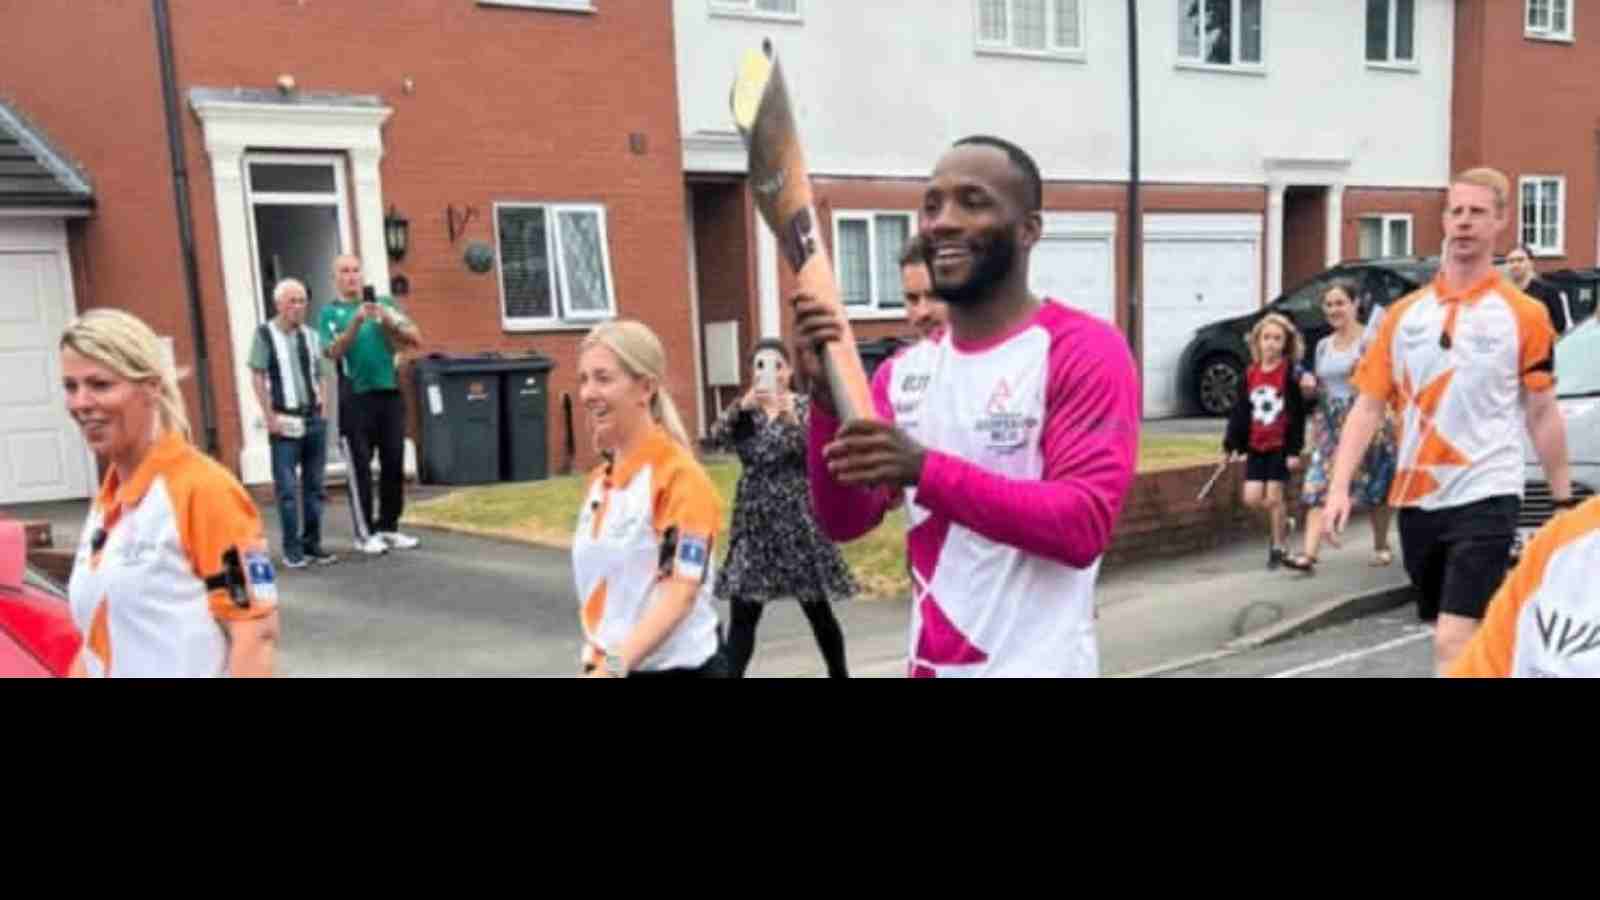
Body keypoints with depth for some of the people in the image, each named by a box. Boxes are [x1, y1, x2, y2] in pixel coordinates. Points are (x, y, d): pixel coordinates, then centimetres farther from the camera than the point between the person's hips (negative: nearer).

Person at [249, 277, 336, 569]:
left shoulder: (310, 335, 11)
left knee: (314, 485, 8)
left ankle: (312, 542, 17)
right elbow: (258, 378, -5)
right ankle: (292, 548, 6)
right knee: (287, 488, -1)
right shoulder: (265, 334, -3)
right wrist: (270, 416, -10)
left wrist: (323, 408, 6)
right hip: (285, 421, -5)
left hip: (314, 419, 5)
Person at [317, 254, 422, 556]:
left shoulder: (383, 303, 13)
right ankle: (365, 533, 6)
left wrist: (388, 321, -11)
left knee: (394, 464, 5)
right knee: (360, 468, -1)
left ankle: (389, 527, 16)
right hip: (355, 398, -3)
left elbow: (415, 338, 6)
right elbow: (334, 352, -10)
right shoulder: (330, 313, 5)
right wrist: (356, 322, -22)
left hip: (390, 393, 3)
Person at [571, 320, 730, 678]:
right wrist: (596, 662, 13)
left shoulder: (678, 474, -16)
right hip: (609, 668, 7)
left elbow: (681, 592, -24)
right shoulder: (599, 480, 7)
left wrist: (615, 666, -32)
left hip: (678, 669, -7)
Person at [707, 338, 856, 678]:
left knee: (818, 611, 8)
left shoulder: (805, 407, -3)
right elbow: (717, 438, -14)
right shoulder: (744, 410, 4)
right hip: (753, 521, 2)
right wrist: (743, 406, -31)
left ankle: (839, 673, 27)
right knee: (742, 615, 0)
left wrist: (791, 419, -32)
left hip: (799, 519, -2)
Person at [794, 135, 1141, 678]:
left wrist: (924, 469, -28)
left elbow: (1085, 524, -20)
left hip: (1036, 664, -5)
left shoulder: (1085, 350, -11)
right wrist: (825, 395, -15)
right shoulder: (903, 372, 5)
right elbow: (844, 523, -1)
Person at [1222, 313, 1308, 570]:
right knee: (1252, 498, 1)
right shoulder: (1250, 373, 4)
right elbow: (1240, 411, 8)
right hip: (1256, 446, 4)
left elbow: (1297, 414, -10)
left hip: (1280, 446, -4)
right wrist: (1231, 445, 6)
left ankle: (1278, 547, 15)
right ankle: (1279, 523, 29)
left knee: (1273, 498, -1)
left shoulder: (1290, 373, -9)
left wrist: (1294, 449, -14)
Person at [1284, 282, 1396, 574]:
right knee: (1318, 487, -8)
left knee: (1376, 487, 8)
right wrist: (1309, 386, 1)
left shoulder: (1370, 340, -4)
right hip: (1329, 424, 5)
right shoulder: (1323, 345, 13)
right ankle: (1309, 554, -15)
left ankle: (1382, 547, 27)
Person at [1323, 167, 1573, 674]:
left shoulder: (1525, 316, -2)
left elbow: (1542, 414, 3)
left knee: (1453, 645, -13)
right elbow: (1368, 407, 4)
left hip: (1485, 499, -4)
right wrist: (1339, 487, -6)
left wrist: (1563, 502, 4)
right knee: (1450, 638, 18)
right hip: (1415, 500, 4)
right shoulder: (1403, 314, 6)